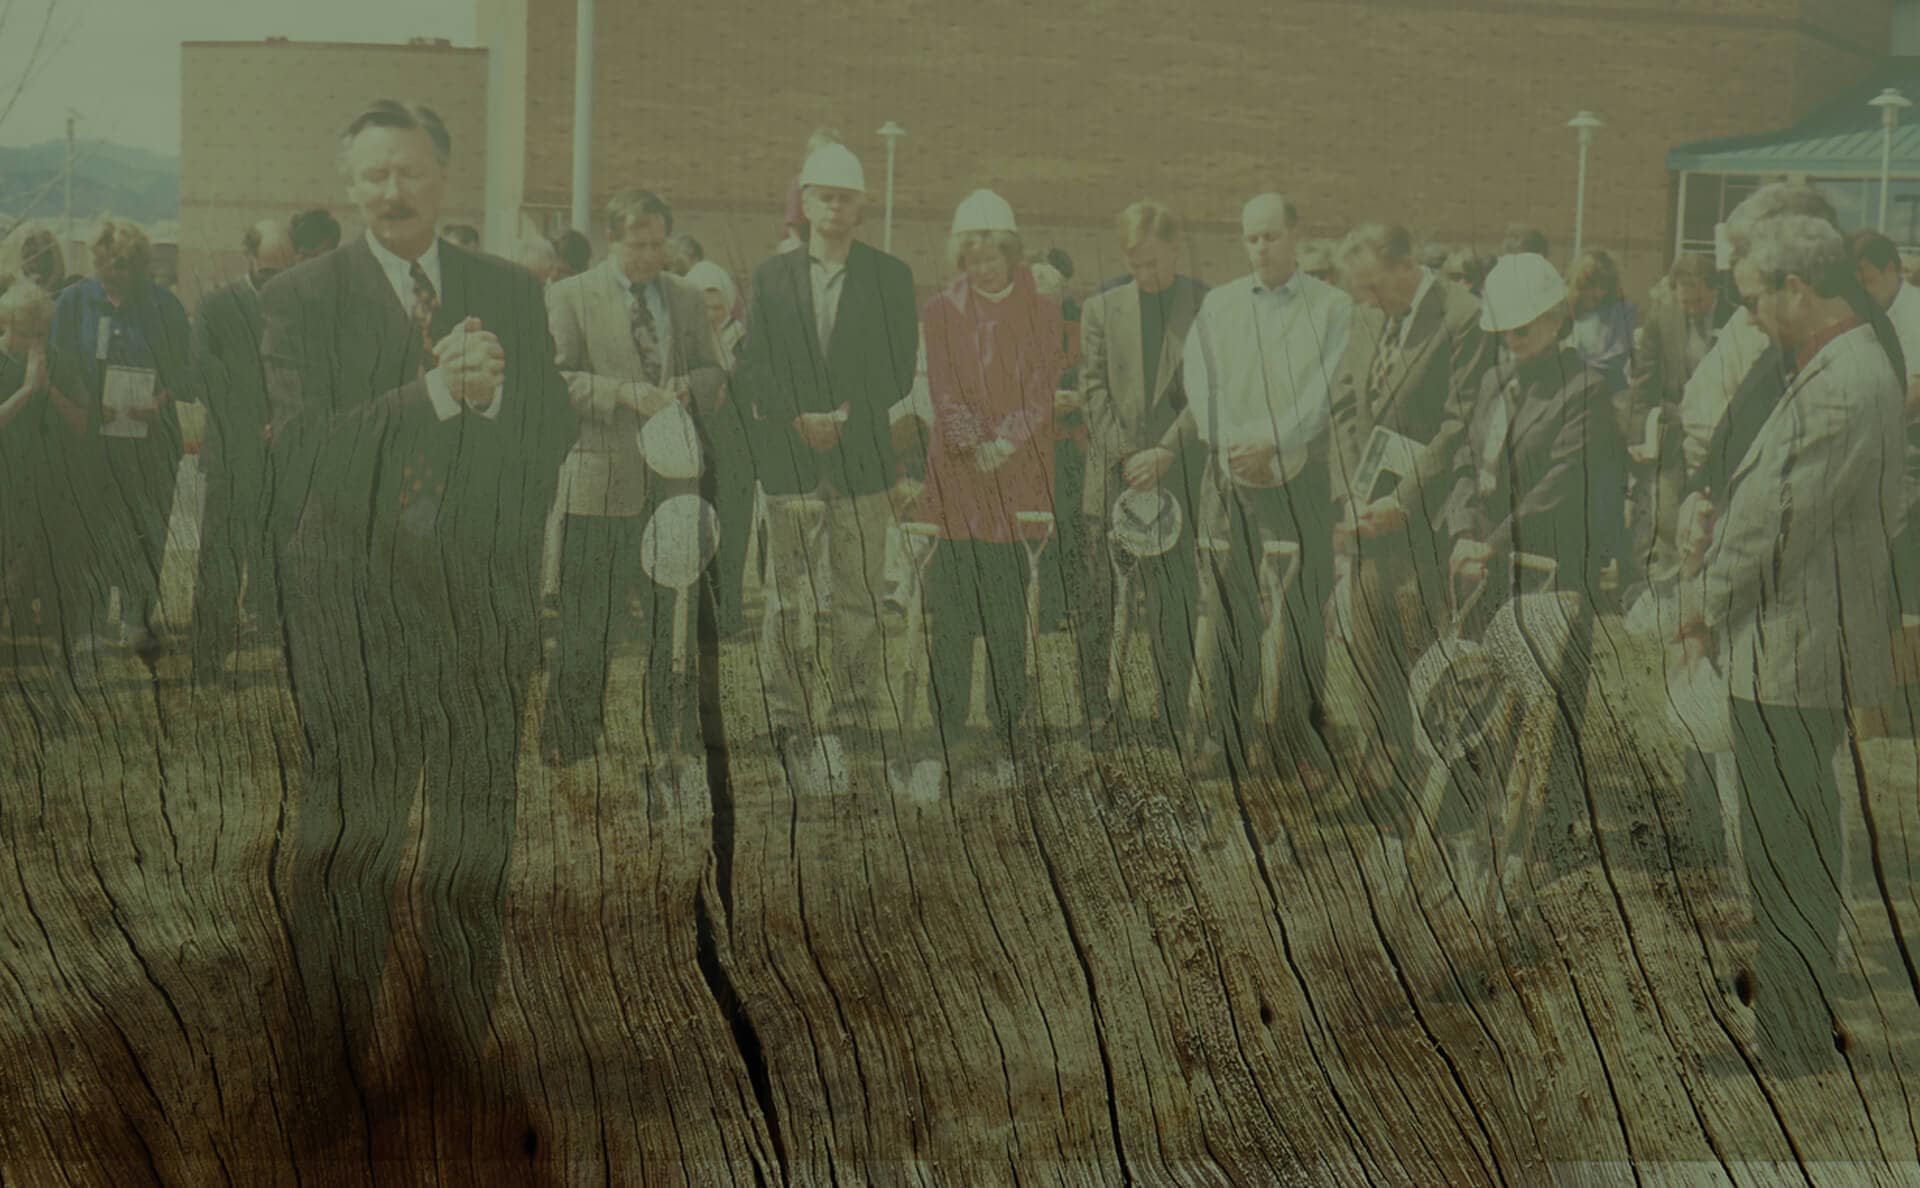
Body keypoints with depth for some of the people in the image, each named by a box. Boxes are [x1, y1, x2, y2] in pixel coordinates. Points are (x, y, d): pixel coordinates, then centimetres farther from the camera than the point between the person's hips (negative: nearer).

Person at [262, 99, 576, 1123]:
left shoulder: (510, 292, 10)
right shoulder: (299, 298, -2)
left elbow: (554, 436, 6)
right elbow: (303, 452, -13)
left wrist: (494, 391, -15)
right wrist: (432, 393, -23)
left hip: (483, 598, 3)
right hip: (350, 603, -3)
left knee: (476, 831, 9)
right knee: (345, 839, 3)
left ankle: (453, 1045, 22)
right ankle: (331, 1065, 15)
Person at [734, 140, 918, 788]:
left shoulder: (890, 277, 8)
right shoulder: (772, 276, 10)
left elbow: (899, 369, 2)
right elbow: (753, 367, 5)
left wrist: (846, 415, -11)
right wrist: (799, 419, -10)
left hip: (863, 457, 0)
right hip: (789, 458, 1)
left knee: (859, 597, 2)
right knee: (791, 597, 1)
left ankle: (853, 721, 8)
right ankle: (793, 724, 7)